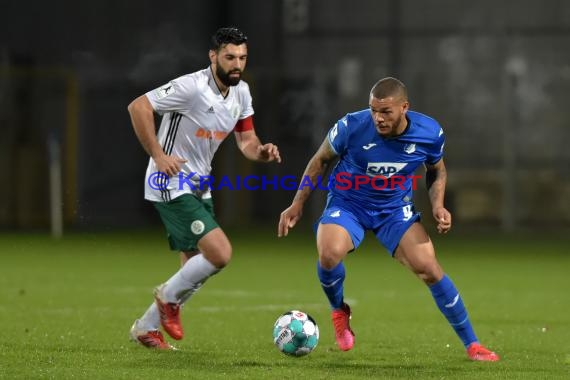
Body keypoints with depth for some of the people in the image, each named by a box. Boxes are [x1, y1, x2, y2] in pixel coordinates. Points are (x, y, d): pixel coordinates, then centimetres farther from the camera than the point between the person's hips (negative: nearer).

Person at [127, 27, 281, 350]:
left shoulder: (241, 93, 4)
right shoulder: (192, 87, -21)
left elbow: (246, 141, 11)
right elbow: (138, 107, -21)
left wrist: (262, 152, -12)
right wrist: (158, 155, -23)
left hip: (199, 187, 9)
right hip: (171, 184, -9)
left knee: (197, 268, 13)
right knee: (220, 253, -20)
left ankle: (146, 328, 28)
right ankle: (169, 297, 6)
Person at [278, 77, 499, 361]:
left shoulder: (430, 133, -16)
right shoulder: (351, 127, -22)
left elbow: (436, 170, 7)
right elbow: (321, 160, -3)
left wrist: (437, 205, -10)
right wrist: (297, 205, -2)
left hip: (395, 208, 2)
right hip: (347, 204, -1)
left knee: (429, 268, -12)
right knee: (329, 255, -31)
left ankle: (472, 344, 4)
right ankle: (339, 311, 4)